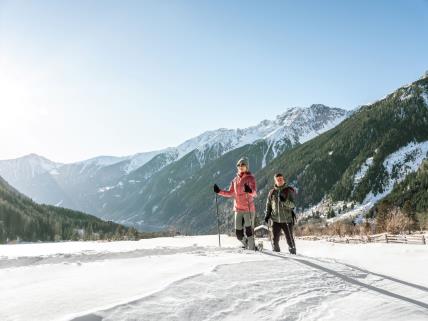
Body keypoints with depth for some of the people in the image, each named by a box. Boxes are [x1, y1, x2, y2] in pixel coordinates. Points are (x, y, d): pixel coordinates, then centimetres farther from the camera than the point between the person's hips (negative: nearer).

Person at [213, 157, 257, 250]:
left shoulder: (250, 178, -5)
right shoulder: (235, 180, 12)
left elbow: (254, 193, -20)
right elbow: (230, 193, 18)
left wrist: (250, 191, -42)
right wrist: (219, 191, 7)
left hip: (248, 209, -5)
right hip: (238, 210, 5)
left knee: (249, 231, -8)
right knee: (239, 234, 7)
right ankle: (247, 246, 30)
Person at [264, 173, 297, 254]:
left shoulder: (289, 191, 0)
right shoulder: (272, 192, 6)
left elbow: (292, 205, -8)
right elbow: (268, 205, 15)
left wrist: (284, 201, -25)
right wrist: (267, 215, 5)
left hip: (287, 220, -2)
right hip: (275, 220, 2)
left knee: (289, 238, 2)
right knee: (275, 239, 3)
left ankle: (293, 252, 21)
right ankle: (276, 252, 22)